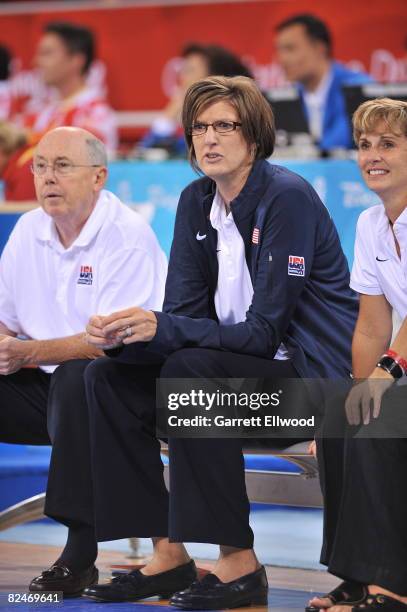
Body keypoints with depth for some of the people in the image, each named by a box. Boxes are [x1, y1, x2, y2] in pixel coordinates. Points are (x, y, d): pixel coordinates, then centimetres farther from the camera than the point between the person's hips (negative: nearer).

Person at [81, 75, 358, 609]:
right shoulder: (196, 202, 5)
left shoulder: (287, 198, -18)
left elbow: (266, 330, -22)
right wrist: (123, 335, -20)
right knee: (109, 376, -7)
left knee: (190, 372, -32)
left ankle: (239, 562, -26)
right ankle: (168, 554, -9)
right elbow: (182, 315, 2)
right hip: (238, 364, 8)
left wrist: (161, 329, -31)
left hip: (312, 373, -8)